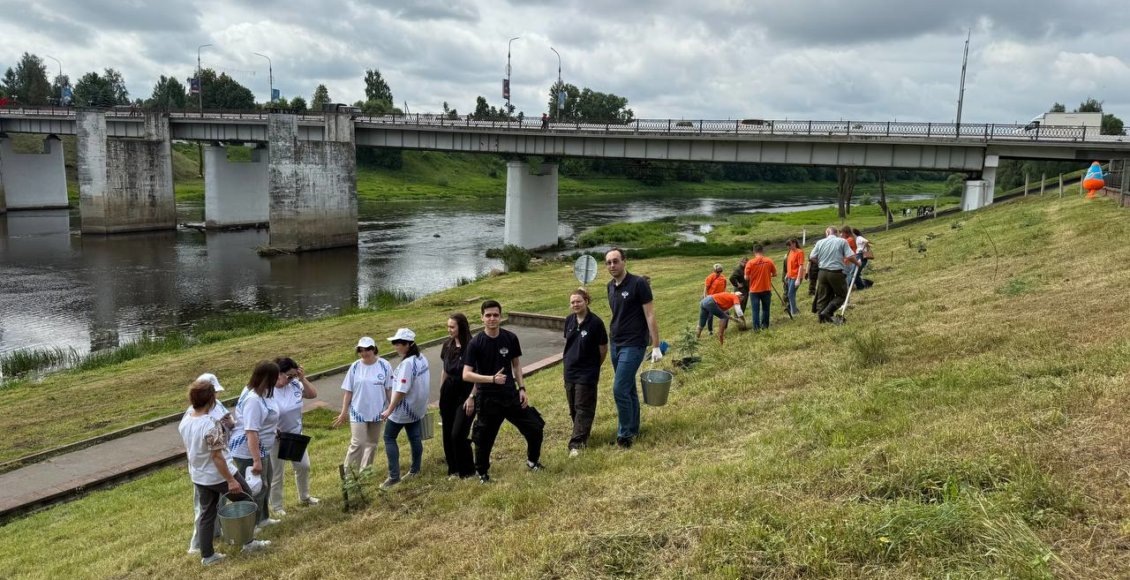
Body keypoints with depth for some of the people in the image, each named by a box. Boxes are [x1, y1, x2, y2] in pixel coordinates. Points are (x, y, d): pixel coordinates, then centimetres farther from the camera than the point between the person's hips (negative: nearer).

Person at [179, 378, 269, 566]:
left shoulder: (185, 421, -3)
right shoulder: (211, 424, -29)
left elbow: (189, 449, 10)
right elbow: (217, 456, -27)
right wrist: (230, 480, -21)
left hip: (198, 477, 7)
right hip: (219, 475, -7)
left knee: (206, 514, 18)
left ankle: (207, 555, 26)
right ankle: (248, 542, 25)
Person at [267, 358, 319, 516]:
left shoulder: (295, 384, -8)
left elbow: (313, 394, 0)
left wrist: (303, 378, -13)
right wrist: (275, 431, -27)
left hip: (296, 436, 6)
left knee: (303, 466, 19)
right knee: (276, 474, 10)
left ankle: (304, 497, 41)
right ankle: (276, 507, 28)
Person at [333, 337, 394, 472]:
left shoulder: (384, 366, -7)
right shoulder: (355, 367, -6)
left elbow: (389, 389, -1)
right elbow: (348, 392, 0)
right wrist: (343, 412, 0)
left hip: (377, 411, 1)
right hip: (358, 411, -1)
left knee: (371, 443, 13)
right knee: (358, 443, -6)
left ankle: (365, 469, 28)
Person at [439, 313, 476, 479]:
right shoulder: (447, 345, 6)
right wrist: (441, 393, 17)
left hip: (465, 392, -6)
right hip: (448, 391, 6)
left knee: (458, 434, -9)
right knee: (447, 433, 8)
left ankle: (466, 471, 9)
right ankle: (453, 469, 22)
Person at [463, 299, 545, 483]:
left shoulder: (510, 338, -4)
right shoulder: (476, 343, -14)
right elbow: (466, 375, -16)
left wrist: (522, 388, 1)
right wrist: (492, 379, -27)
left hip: (511, 395, 3)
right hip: (487, 399, -3)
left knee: (535, 428, 6)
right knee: (484, 439, 5)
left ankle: (532, 460, 32)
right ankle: (482, 472, 30)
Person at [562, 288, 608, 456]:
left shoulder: (595, 322, -16)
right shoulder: (569, 320, 0)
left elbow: (603, 349, -7)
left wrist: (594, 366, 5)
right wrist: (568, 359, 12)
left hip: (587, 372, -6)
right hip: (570, 371, 6)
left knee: (583, 407, -3)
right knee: (573, 406, 14)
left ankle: (576, 443, -2)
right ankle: (583, 432, 32)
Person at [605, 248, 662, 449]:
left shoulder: (638, 284, -13)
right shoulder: (611, 286, 8)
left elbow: (650, 316, -13)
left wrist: (656, 346, -15)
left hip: (633, 345, -7)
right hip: (615, 344, 7)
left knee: (620, 389, -11)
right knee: (629, 388, 15)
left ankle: (625, 434, 2)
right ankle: (633, 429, 25)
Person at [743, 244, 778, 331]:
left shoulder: (750, 262, -11)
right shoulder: (769, 261, -5)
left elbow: (746, 278, -9)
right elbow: (774, 274, 4)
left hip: (754, 290, -2)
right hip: (766, 289, 2)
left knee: (755, 310, 3)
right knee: (765, 308, 15)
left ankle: (756, 327, 2)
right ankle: (764, 325, 20)